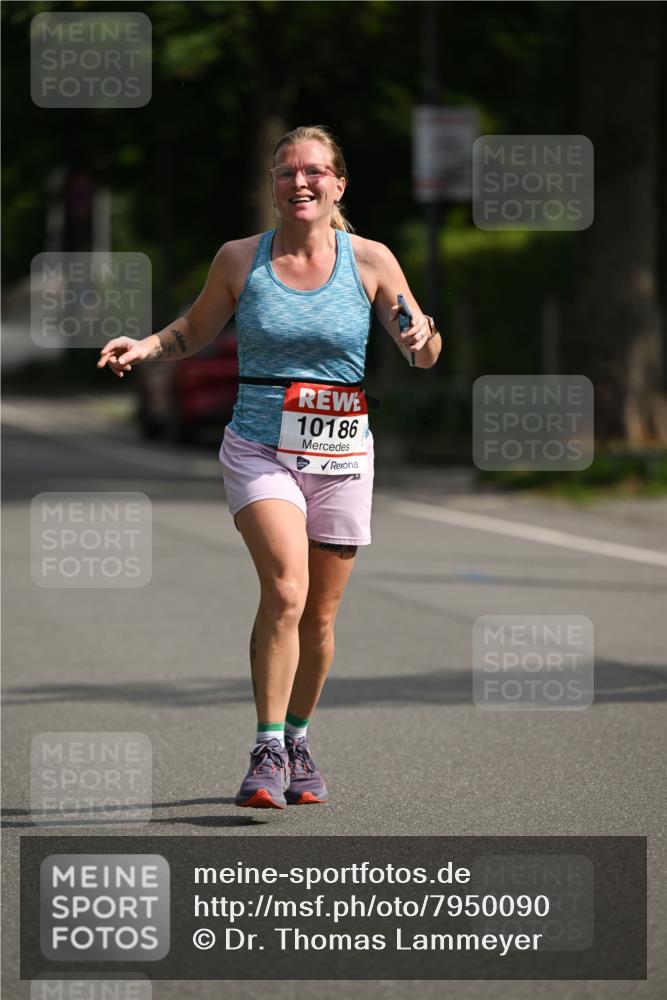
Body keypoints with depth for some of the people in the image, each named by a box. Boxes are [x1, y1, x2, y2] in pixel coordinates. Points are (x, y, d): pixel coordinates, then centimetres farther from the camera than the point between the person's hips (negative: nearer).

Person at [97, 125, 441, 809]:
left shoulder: (370, 261, 1)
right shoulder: (239, 260, 2)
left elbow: (421, 352, 7)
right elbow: (194, 332, 17)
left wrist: (423, 341, -16)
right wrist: (146, 347, -3)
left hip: (341, 455, 1)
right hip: (259, 449, -1)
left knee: (320, 616, 6)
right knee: (285, 589, -22)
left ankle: (297, 741, 29)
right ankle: (267, 752, -17)